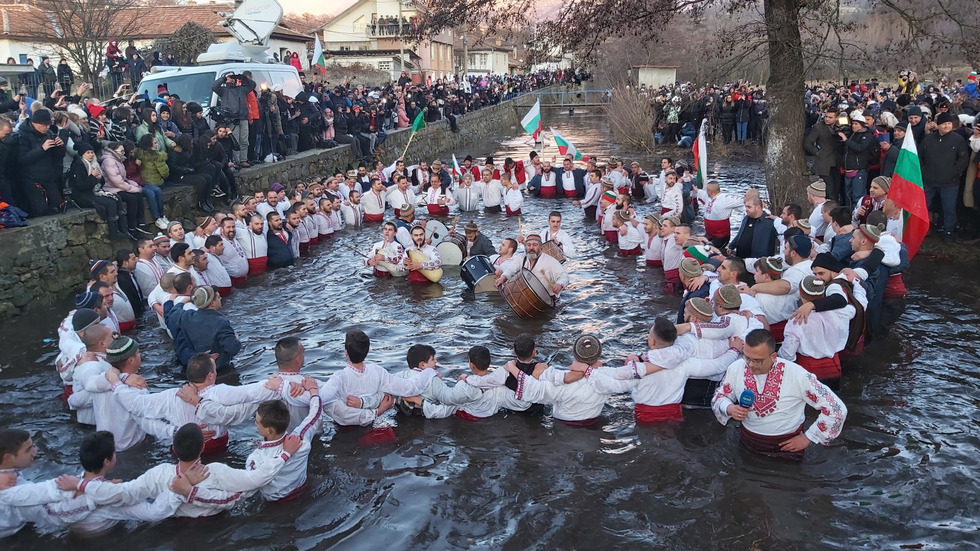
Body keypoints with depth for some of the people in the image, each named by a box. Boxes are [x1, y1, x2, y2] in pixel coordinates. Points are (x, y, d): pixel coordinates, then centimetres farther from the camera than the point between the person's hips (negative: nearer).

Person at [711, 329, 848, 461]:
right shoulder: (736, 369, -10)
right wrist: (729, 408, -15)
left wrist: (807, 438, -9)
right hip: (747, 442, 3)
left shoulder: (796, 375, -21)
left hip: (787, 446, -3)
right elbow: (719, 397, 8)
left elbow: (836, 409, -15)